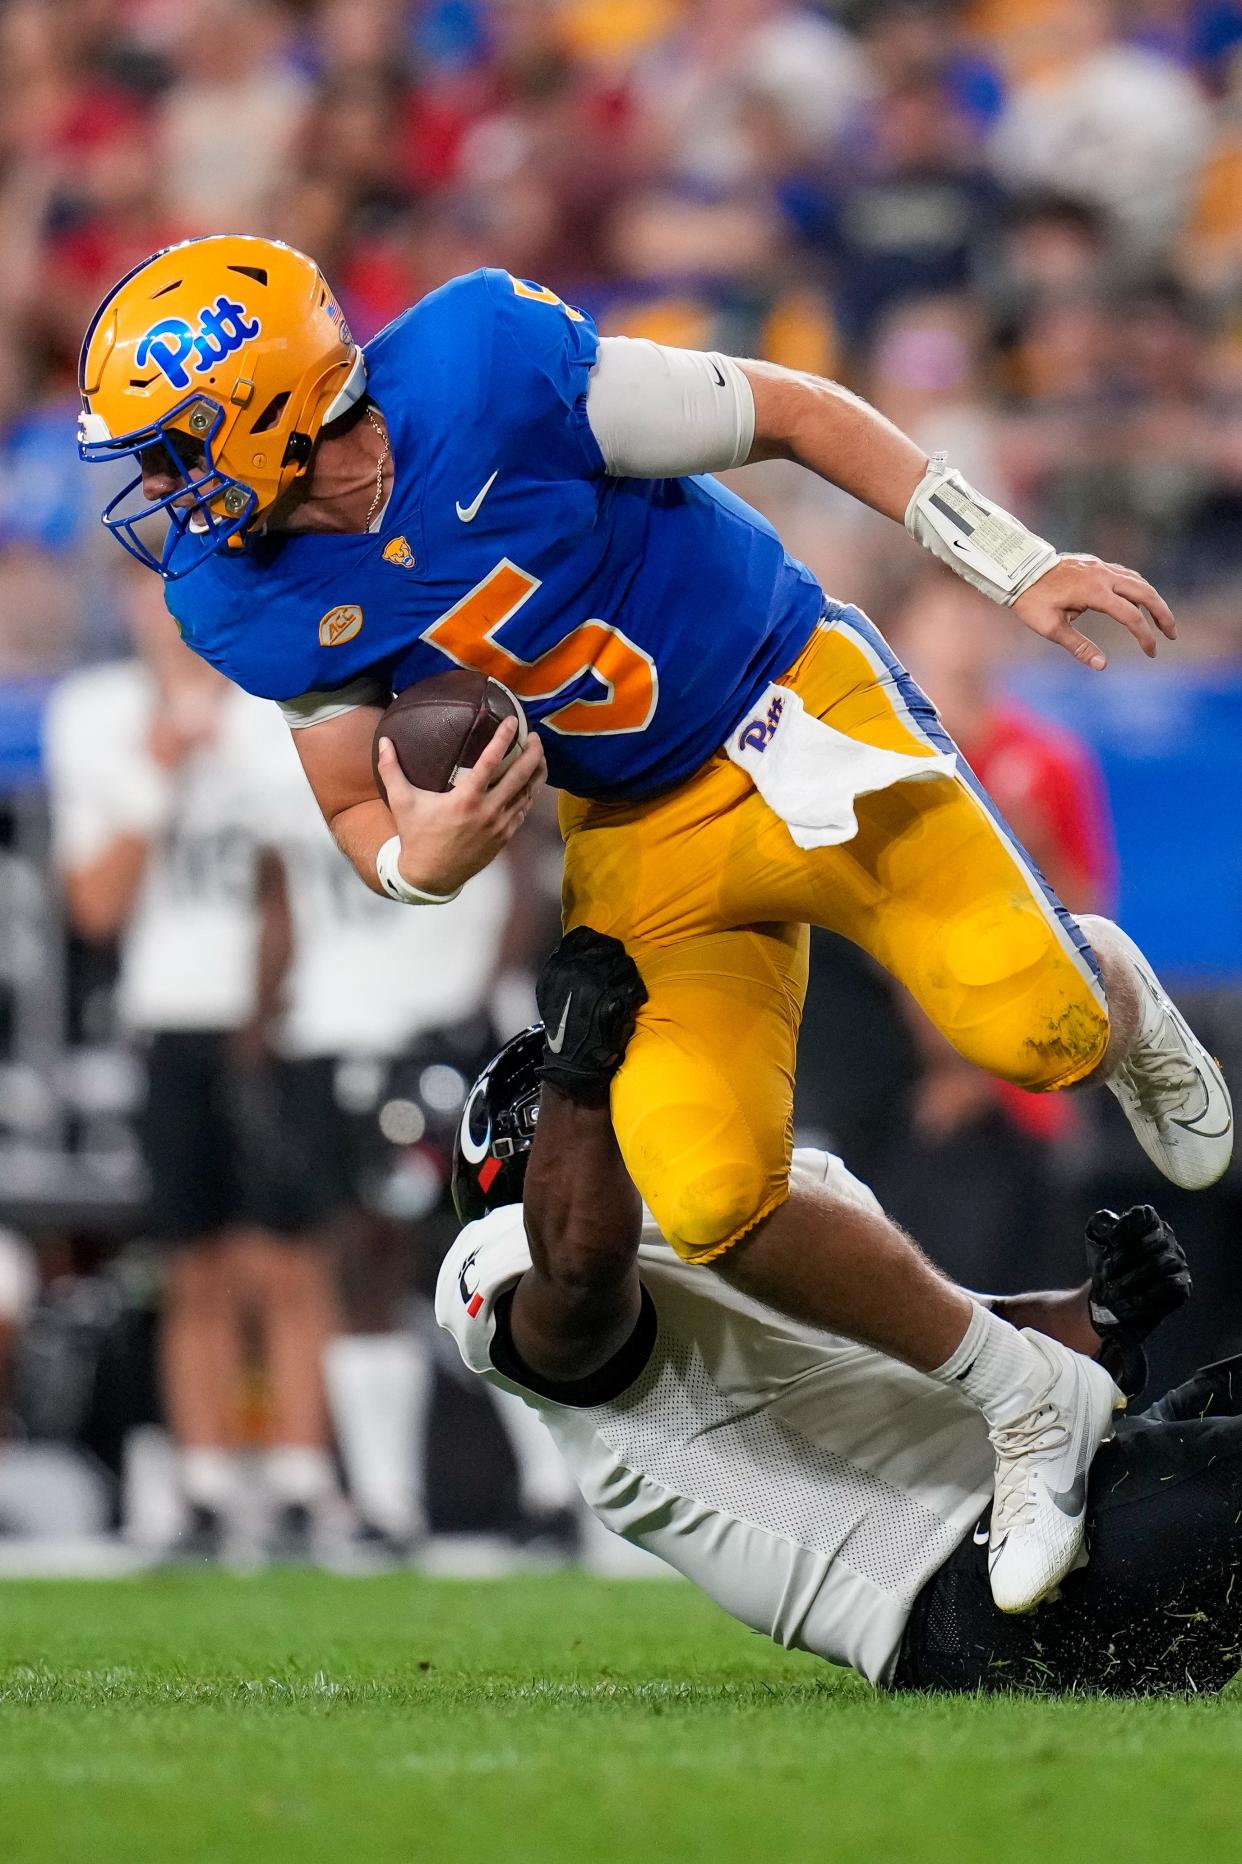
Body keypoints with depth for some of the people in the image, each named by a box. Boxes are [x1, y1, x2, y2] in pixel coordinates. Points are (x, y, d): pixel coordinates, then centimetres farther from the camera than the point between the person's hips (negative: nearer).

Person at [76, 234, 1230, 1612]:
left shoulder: (486, 370, -26)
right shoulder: (241, 602, -11)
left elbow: (790, 412, -14)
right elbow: (353, 812, 3)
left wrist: (1015, 568, -12)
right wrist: (421, 861, -24)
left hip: (792, 712, -4)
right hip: (635, 839, 4)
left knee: (1032, 1034, -22)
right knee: (713, 1203, -15)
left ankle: (1106, 989, 18)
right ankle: (1029, 1404, 6)